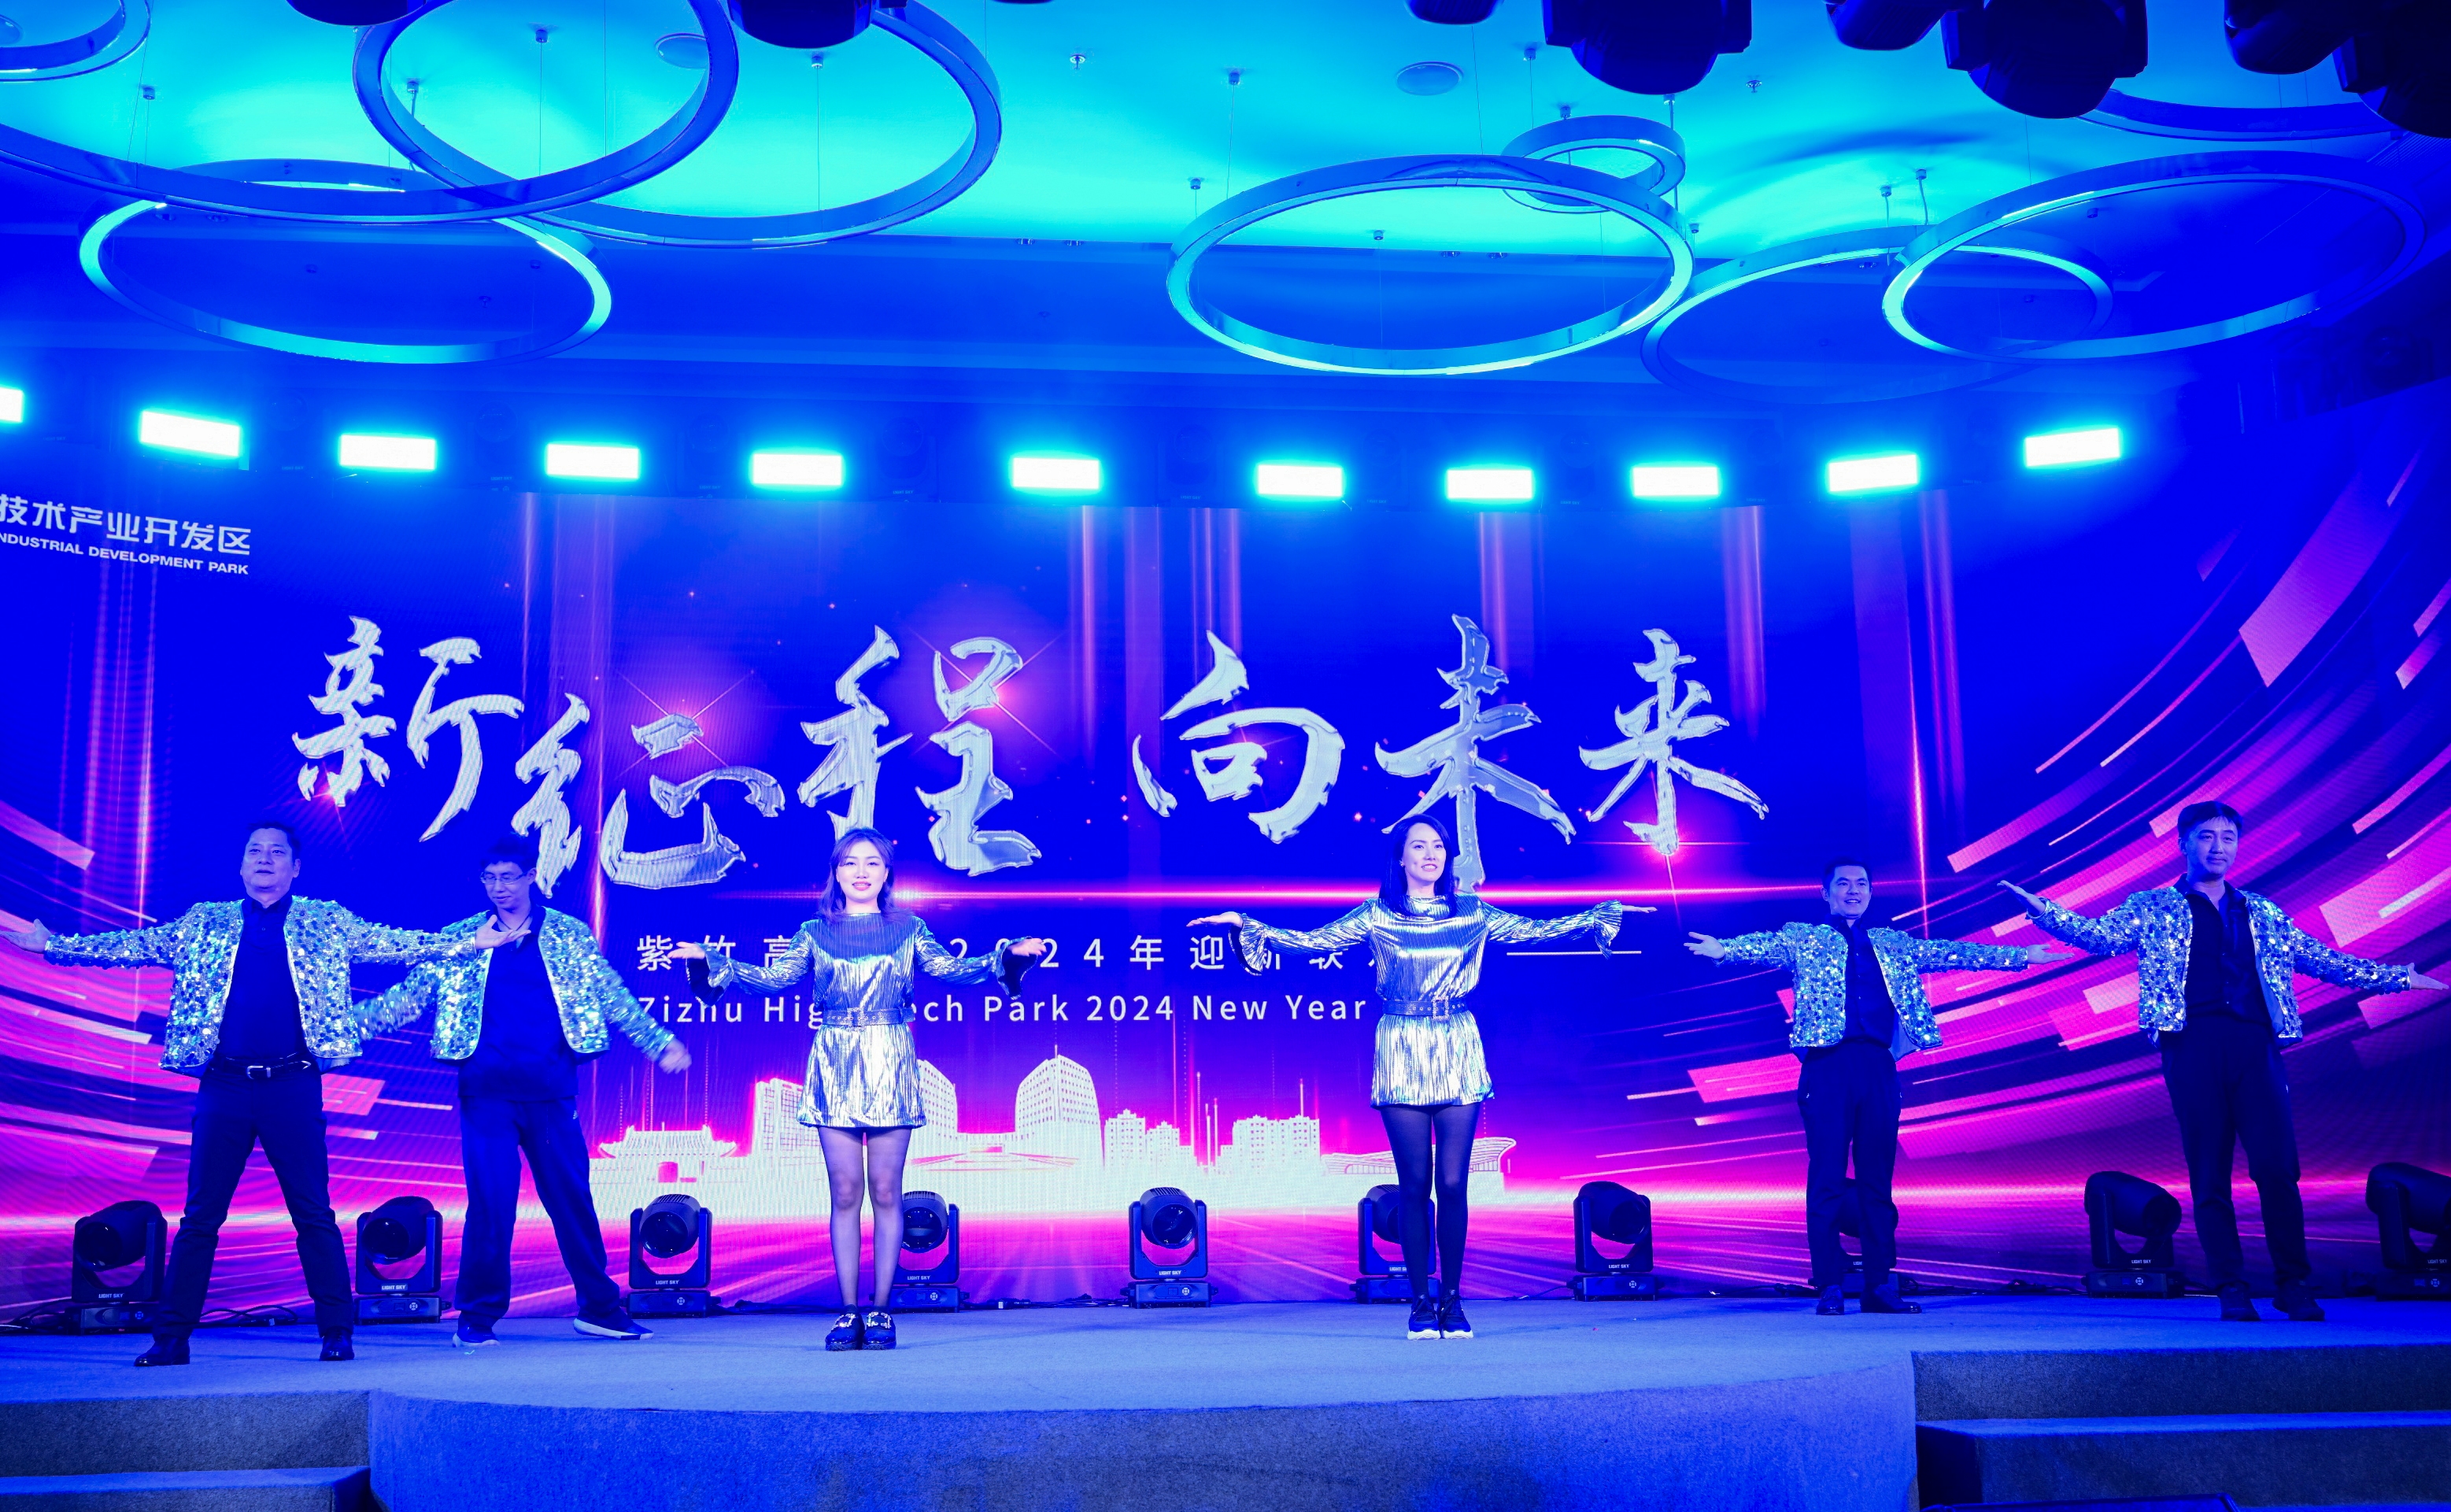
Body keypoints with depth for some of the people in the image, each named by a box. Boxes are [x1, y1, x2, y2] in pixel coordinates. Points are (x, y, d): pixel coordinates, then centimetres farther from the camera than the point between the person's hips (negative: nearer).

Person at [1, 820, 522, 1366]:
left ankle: (337, 1332, 7)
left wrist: (469, 944, -2)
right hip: (223, 1087, 2)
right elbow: (133, 946, 12)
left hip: (293, 1086, -1)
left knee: (314, 1215, 0)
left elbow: (395, 944, 6)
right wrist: (51, 945, 5)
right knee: (199, 1217, 4)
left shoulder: (326, 923, 9)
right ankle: (172, 1336, 12)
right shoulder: (204, 924, 13)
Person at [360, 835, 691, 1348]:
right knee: (490, 1200, -3)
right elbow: (410, 996, 5)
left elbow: (612, 996, 5)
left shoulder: (567, 935, 8)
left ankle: (600, 1307, 15)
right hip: (487, 1091, 0)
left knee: (572, 1197, 4)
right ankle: (478, 1315, 11)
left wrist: (660, 1042, -5)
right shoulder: (458, 940, 9)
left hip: (552, 1090, 0)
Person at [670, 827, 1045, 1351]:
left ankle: (881, 1312, 6)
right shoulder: (815, 932, 10)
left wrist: (1010, 955, -14)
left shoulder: (908, 929, 9)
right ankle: (849, 1312, 7)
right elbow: (773, 976, 2)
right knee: (845, 1193, 1)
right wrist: (710, 963, -8)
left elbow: (950, 967, -1)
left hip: (889, 1067, 0)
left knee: (885, 1191, 0)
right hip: (834, 1068, 1)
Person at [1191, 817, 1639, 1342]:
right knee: (1415, 1185, 0)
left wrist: (1605, 912, 8)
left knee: (1452, 1183, -4)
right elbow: (1310, 941, 0)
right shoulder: (1375, 916, 5)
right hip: (1401, 1054, -1)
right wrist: (1245, 924, -9)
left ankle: (1453, 1300, 9)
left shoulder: (1473, 914, 10)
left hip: (1457, 1052, 1)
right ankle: (1422, 1304, 10)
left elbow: (1537, 929, 11)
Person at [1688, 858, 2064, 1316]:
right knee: (1827, 1178, -4)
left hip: (1879, 1067, 3)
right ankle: (1830, 1288, -1)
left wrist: (2017, 956, 15)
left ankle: (1880, 1286, 9)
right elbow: (1765, 945, -8)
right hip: (1828, 1064, -3)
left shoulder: (1893, 944, 22)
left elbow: (1950, 951, 20)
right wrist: (1722, 949, -29)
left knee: (1878, 1179, 5)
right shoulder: (1804, 939, 10)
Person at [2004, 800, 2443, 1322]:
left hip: (2255, 1046, 2)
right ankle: (2232, 1291, 3)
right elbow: (2100, 935, -2)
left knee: (2278, 1165, -8)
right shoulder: (2154, 908, 13)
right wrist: (2045, 911, -19)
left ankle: (2294, 1285, 2)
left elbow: (2327, 961, 26)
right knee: (2209, 1174, -2)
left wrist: (2402, 978, 22)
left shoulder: (2262, 914, 22)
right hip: (2192, 1046, -2)